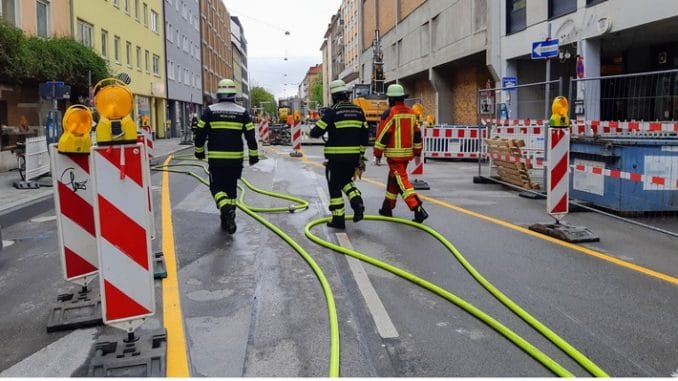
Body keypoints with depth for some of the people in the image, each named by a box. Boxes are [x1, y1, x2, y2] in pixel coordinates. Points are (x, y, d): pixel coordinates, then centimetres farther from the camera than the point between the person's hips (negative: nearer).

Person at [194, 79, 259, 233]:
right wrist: (253, 155, 8)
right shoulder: (242, 112, 2)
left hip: (215, 158, -2)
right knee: (231, 188, 14)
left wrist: (199, 151, 15)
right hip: (235, 158, 2)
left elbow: (200, 133, 0)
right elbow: (250, 135, 0)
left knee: (217, 187, 7)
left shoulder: (210, 111, -2)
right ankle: (227, 220, 18)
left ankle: (226, 209, -21)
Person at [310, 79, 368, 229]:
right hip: (353, 156, 5)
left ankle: (338, 219, 8)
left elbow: (316, 132, -10)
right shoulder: (358, 111, 7)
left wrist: (313, 131, 14)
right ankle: (357, 202, 0)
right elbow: (364, 135, 9)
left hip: (336, 157, -5)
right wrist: (361, 155, 16)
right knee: (346, 181, 24)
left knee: (335, 187, 6)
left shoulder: (332, 111, -10)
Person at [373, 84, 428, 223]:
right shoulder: (411, 113, 10)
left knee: (402, 182, -10)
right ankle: (387, 208, 31)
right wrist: (417, 153, 20)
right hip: (407, 153, 8)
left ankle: (418, 210, -22)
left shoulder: (390, 113, -12)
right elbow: (417, 134, 13)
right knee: (393, 179, 20)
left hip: (394, 154, -8)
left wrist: (378, 154, -6)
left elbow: (383, 135, -13)